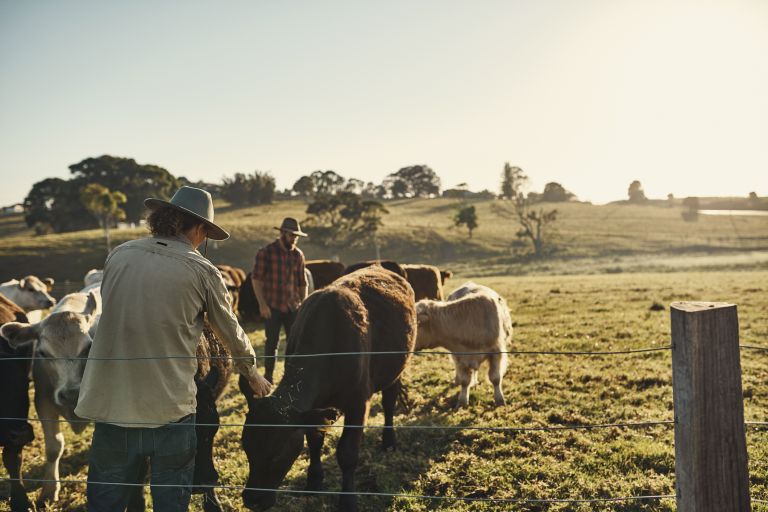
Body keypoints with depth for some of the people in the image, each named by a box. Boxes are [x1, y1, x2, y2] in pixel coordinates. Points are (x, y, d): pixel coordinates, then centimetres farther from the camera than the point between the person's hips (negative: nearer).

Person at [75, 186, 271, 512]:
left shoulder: (119, 256, 2)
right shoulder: (202, 272, -6)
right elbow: (233, 334, 6)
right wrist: (254, 377, 23)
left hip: (111, 407, 3)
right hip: (171, 409, -3)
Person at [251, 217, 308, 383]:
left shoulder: (298, 255, 7)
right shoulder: (266, 252, -6)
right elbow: (256, 279, -8)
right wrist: (262, 304, -13)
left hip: (293, 307, 4)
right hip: (272, 307, -4)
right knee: (272, 342, 5)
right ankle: (268, 376, 18)